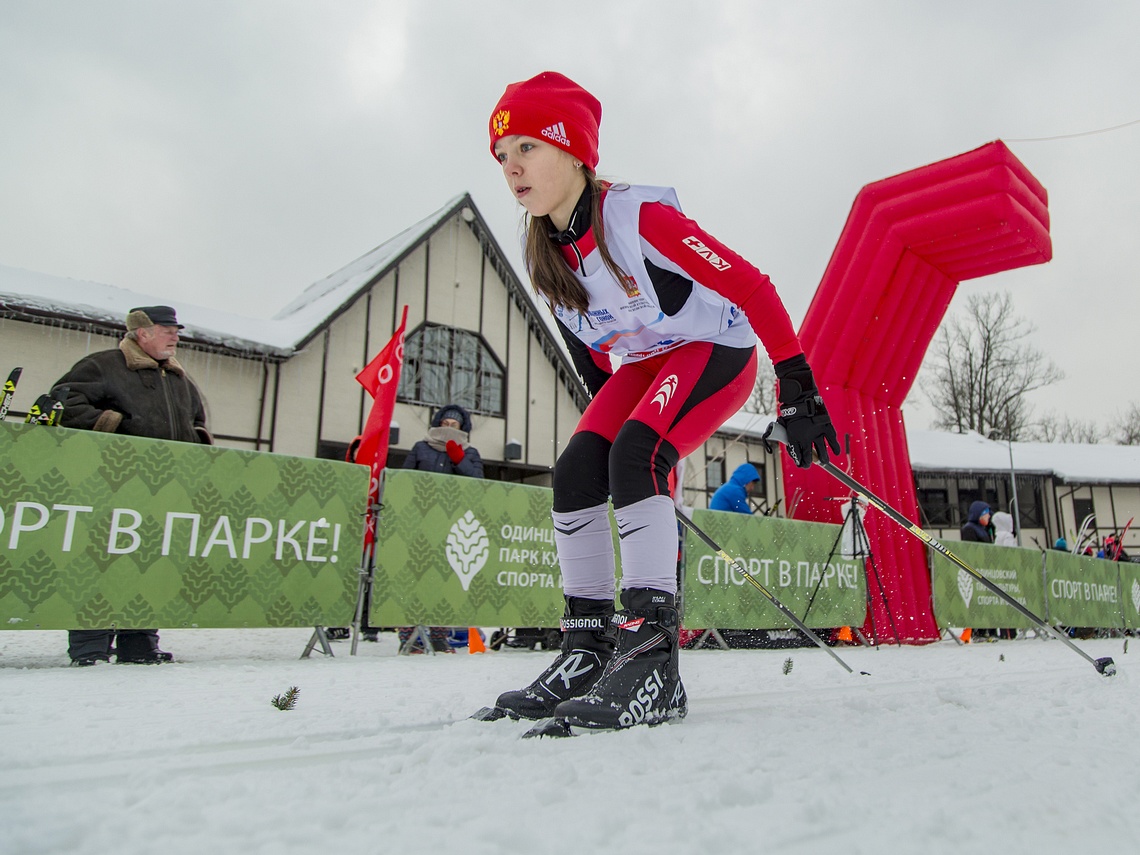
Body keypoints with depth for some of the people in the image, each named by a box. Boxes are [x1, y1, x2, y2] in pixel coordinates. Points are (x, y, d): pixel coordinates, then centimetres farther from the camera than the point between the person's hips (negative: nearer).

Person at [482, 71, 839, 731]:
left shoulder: (640, 216, -26)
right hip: (643, 364, 7)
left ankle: (652, 658, -28)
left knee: (634, 454, -31)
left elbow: (751, 286, -23)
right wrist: (604, 405, 16)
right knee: (576, 471, -12)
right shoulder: (542, 250, -3)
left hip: (718, 348, -7)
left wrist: (798, 389, -23)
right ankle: (587, 648, -4)